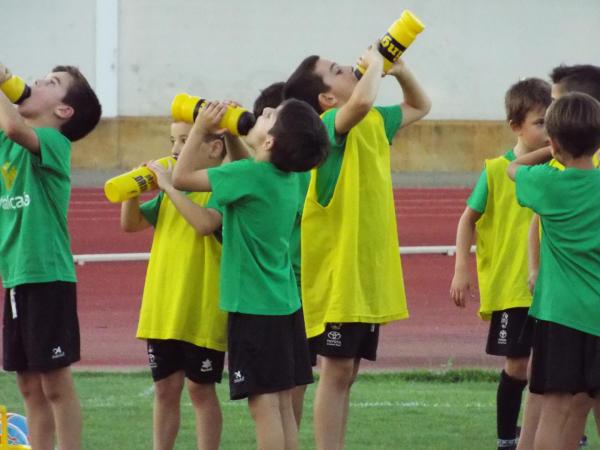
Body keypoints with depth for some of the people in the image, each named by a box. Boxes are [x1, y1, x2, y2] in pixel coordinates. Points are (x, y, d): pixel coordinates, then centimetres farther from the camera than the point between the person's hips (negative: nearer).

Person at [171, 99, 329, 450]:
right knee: (282, 402, 10)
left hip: (255, 308, -8)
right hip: (286, 303, 8)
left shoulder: (249, 175, -18)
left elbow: (182, 177, -13)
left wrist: (201, 130, -6)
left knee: (264, 403, -8)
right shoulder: (288, 178, 6)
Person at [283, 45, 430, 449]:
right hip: (337, 274, -8)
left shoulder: (374, 122, 10)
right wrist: (374, 66, -18)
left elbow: (419, 106, 27)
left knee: (348, 372, 11)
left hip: (369, 272, 8)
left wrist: (400, 71, 8)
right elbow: (361, 101, -38)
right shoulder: (331, 125, -15)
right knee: (337, 371, -6)